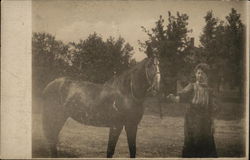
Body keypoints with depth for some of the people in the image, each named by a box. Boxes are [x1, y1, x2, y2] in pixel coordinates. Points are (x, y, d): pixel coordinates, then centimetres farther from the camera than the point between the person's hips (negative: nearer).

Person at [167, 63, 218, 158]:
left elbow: (210, 109, 13)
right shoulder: (191, 87, 0)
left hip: (204, 122, 3)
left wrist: (212, 124, 9)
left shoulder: (209, 91, 10)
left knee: (207, 146, 2)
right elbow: (182, 96, -18)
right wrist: (173, 98, -39)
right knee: (191, 145, -4)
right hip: (192, 121, -3)